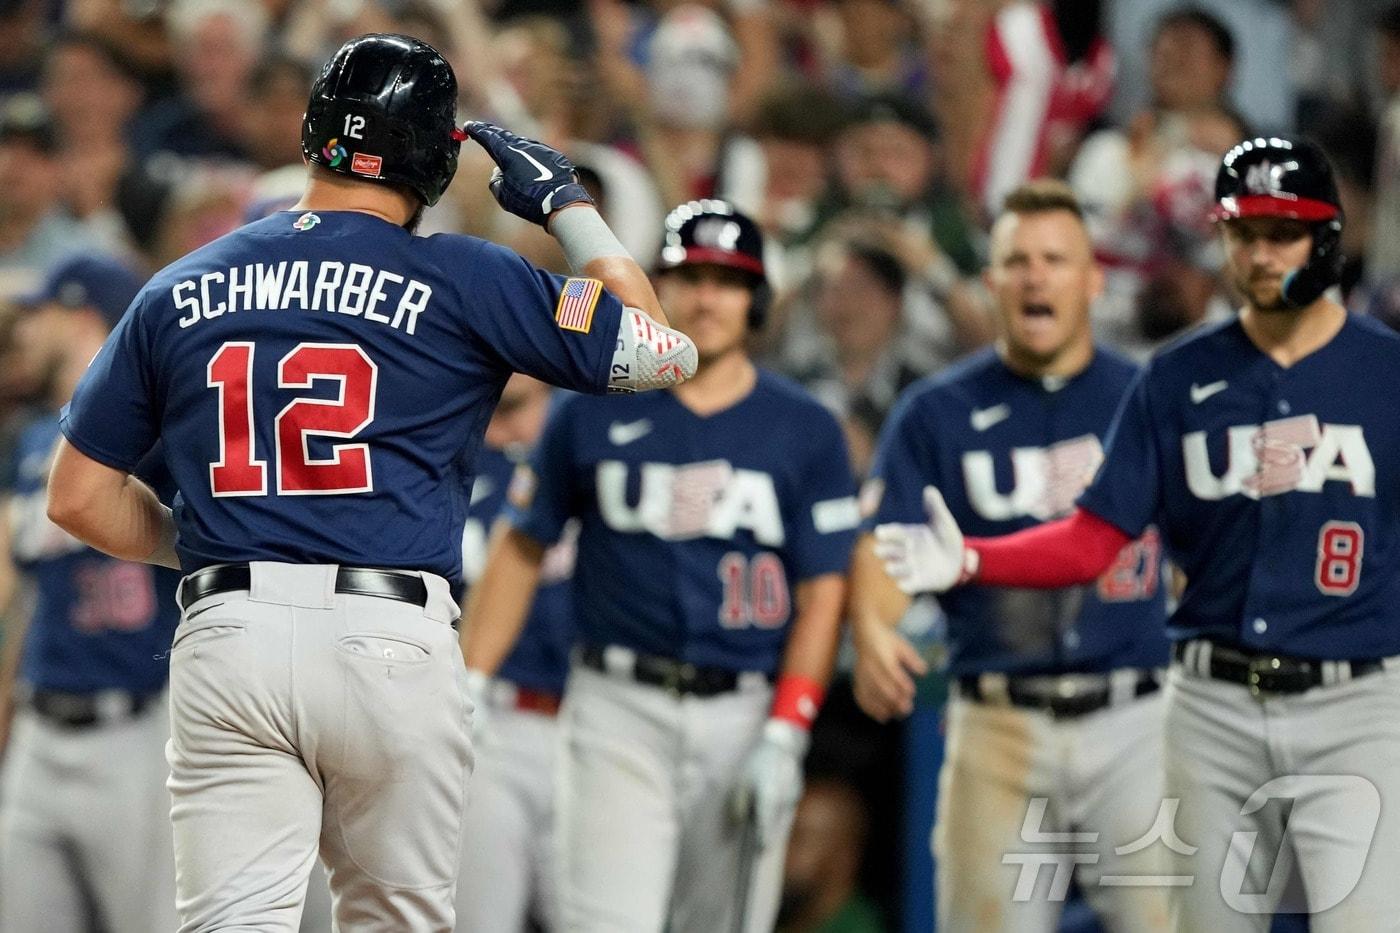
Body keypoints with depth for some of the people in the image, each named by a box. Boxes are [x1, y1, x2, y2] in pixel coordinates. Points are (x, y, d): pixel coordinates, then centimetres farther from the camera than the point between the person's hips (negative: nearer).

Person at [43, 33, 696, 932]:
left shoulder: (178, 292, 12)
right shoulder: (464, 281, 2)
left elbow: (80, 498, 13)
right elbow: (659, 352, 7)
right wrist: (569, 206, 17)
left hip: (225, 639, 2)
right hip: (393, 650, -2)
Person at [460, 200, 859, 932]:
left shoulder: (805, 430, 5)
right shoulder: (593, 415, 6)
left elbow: (821, 594, 2)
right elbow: (520, 551, 11)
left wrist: (783, 738, -7)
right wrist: (467, 688, 2)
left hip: (748, 713, 1)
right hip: (620, 708, -1)